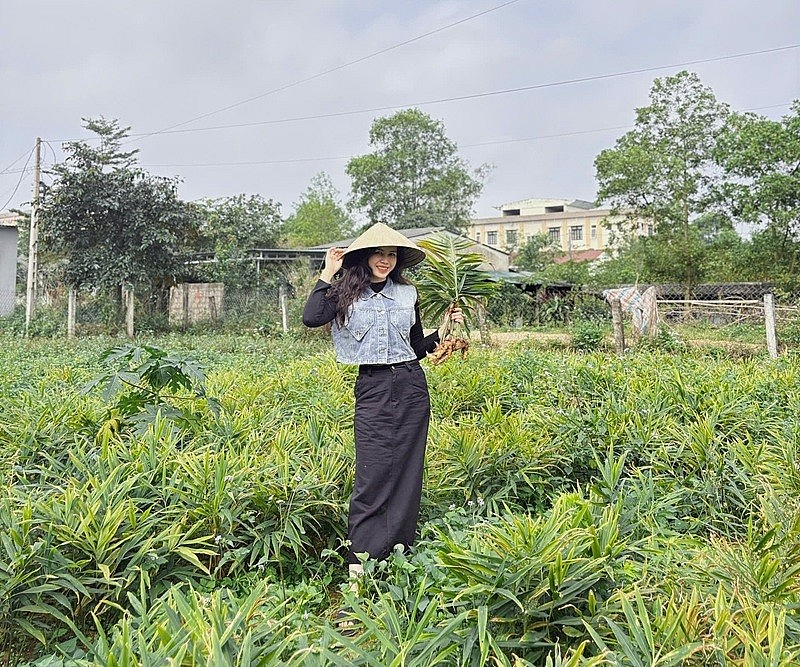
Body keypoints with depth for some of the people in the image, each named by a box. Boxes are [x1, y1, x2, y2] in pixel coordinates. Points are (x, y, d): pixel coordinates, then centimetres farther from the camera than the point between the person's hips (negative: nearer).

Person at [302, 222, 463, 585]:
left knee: (407, 472, 6)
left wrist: (443, 330, 4)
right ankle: (360, 562, 2)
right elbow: (310, 318, -17)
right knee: (373, 474, -6)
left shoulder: (408, 293, 11)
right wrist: (328, 273, -9)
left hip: (411, 386, 3)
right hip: (372, 389, -3)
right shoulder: (346, 293, 3)